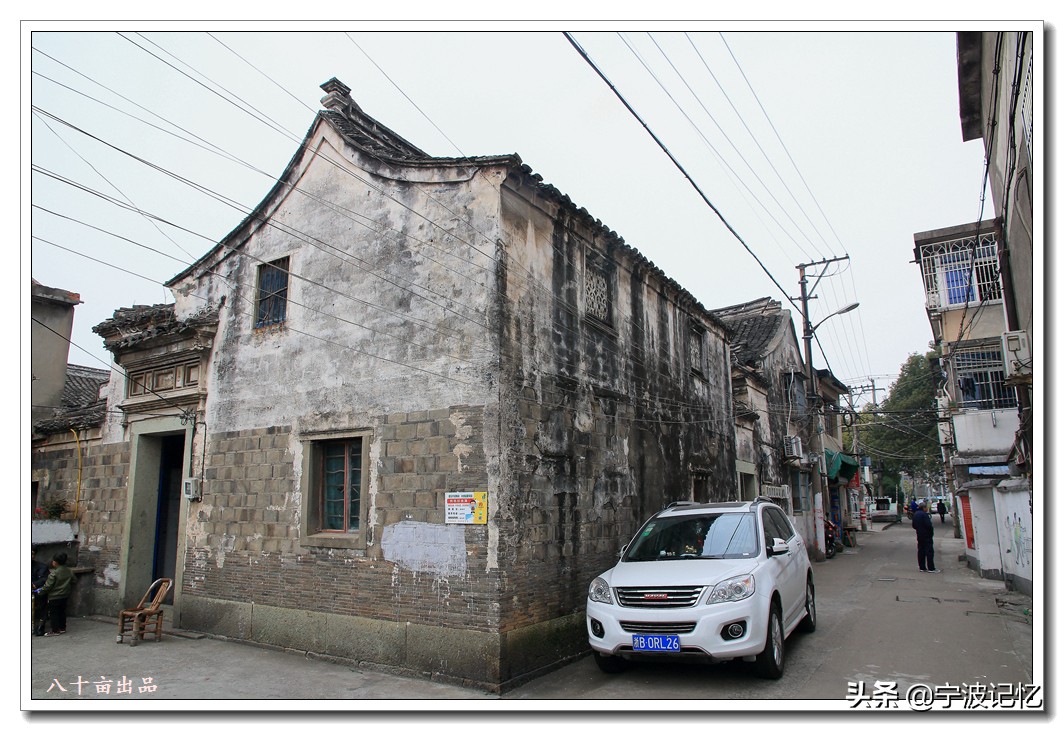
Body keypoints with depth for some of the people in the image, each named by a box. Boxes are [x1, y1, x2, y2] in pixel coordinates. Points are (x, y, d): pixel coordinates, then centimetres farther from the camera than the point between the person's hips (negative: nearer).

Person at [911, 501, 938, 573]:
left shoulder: (915, 514, 10)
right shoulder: (924, 514, -17)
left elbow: (914, 526, 15)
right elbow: (928, 525, -23)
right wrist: (932, 526, -4)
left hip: (919, 536, 8)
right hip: (927, 536, -8)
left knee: (921, 551, 10)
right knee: (929, 552, -4)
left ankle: (922, 567, 13)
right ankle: (931, 568, -3)